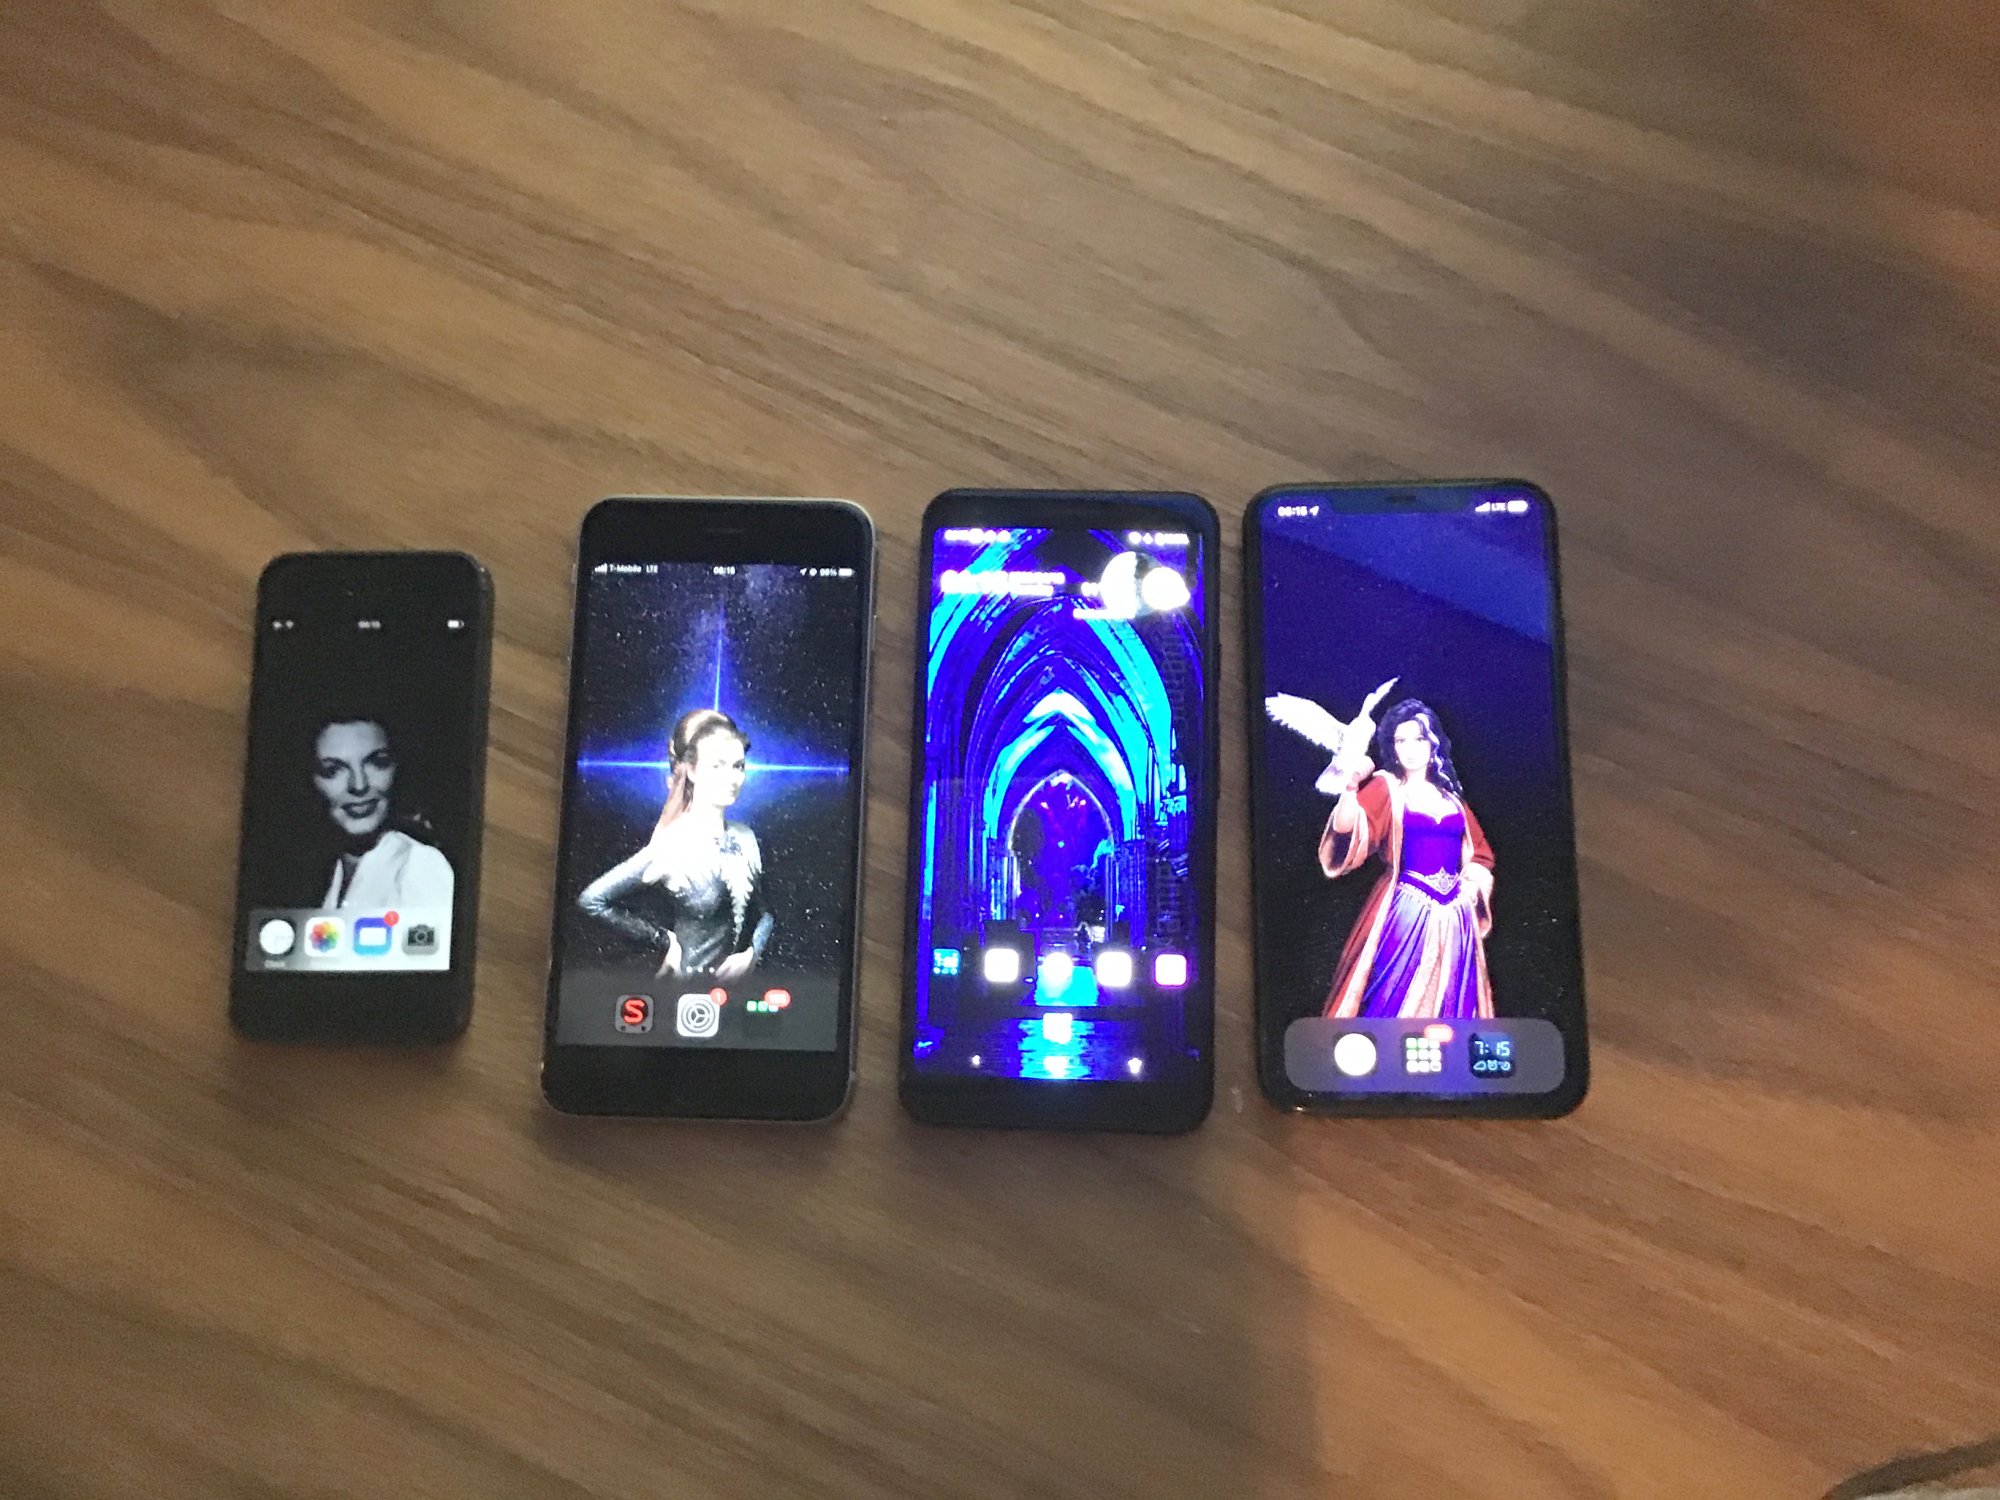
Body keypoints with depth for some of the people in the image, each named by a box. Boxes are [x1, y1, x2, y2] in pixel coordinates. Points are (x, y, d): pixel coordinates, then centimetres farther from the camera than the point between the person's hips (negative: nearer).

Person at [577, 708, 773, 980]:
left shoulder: (746, 839, 0)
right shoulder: (673, 846, -15)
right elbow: (592, 900, -17)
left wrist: (753, 952, -6)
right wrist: (664, 942, -12)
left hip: (738, 986, 5)